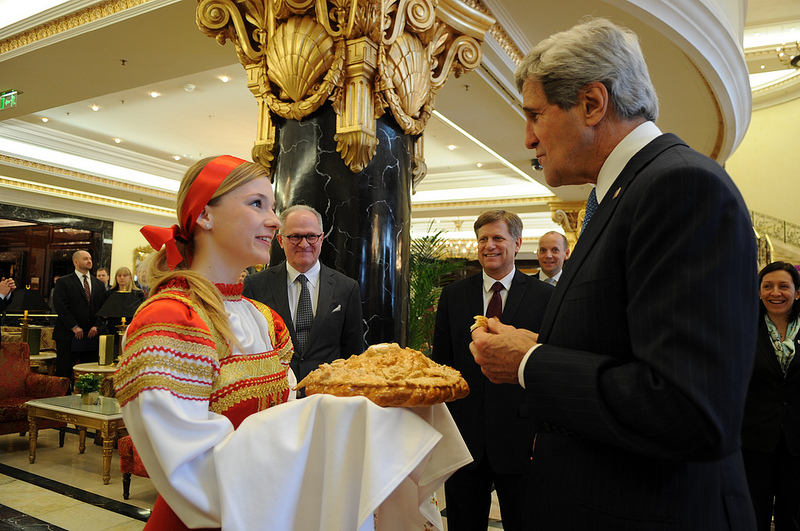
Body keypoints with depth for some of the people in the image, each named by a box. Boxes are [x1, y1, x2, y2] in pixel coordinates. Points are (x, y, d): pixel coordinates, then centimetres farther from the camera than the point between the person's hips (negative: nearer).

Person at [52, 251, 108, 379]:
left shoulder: (99, 284, 16)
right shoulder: (63, 282, 1)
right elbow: (60, 307, -8)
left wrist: (96, 326, -5)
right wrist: (74, 327, -14)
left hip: (92, 335, 4)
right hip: (68, 336, -4)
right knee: (64, 373, 0)